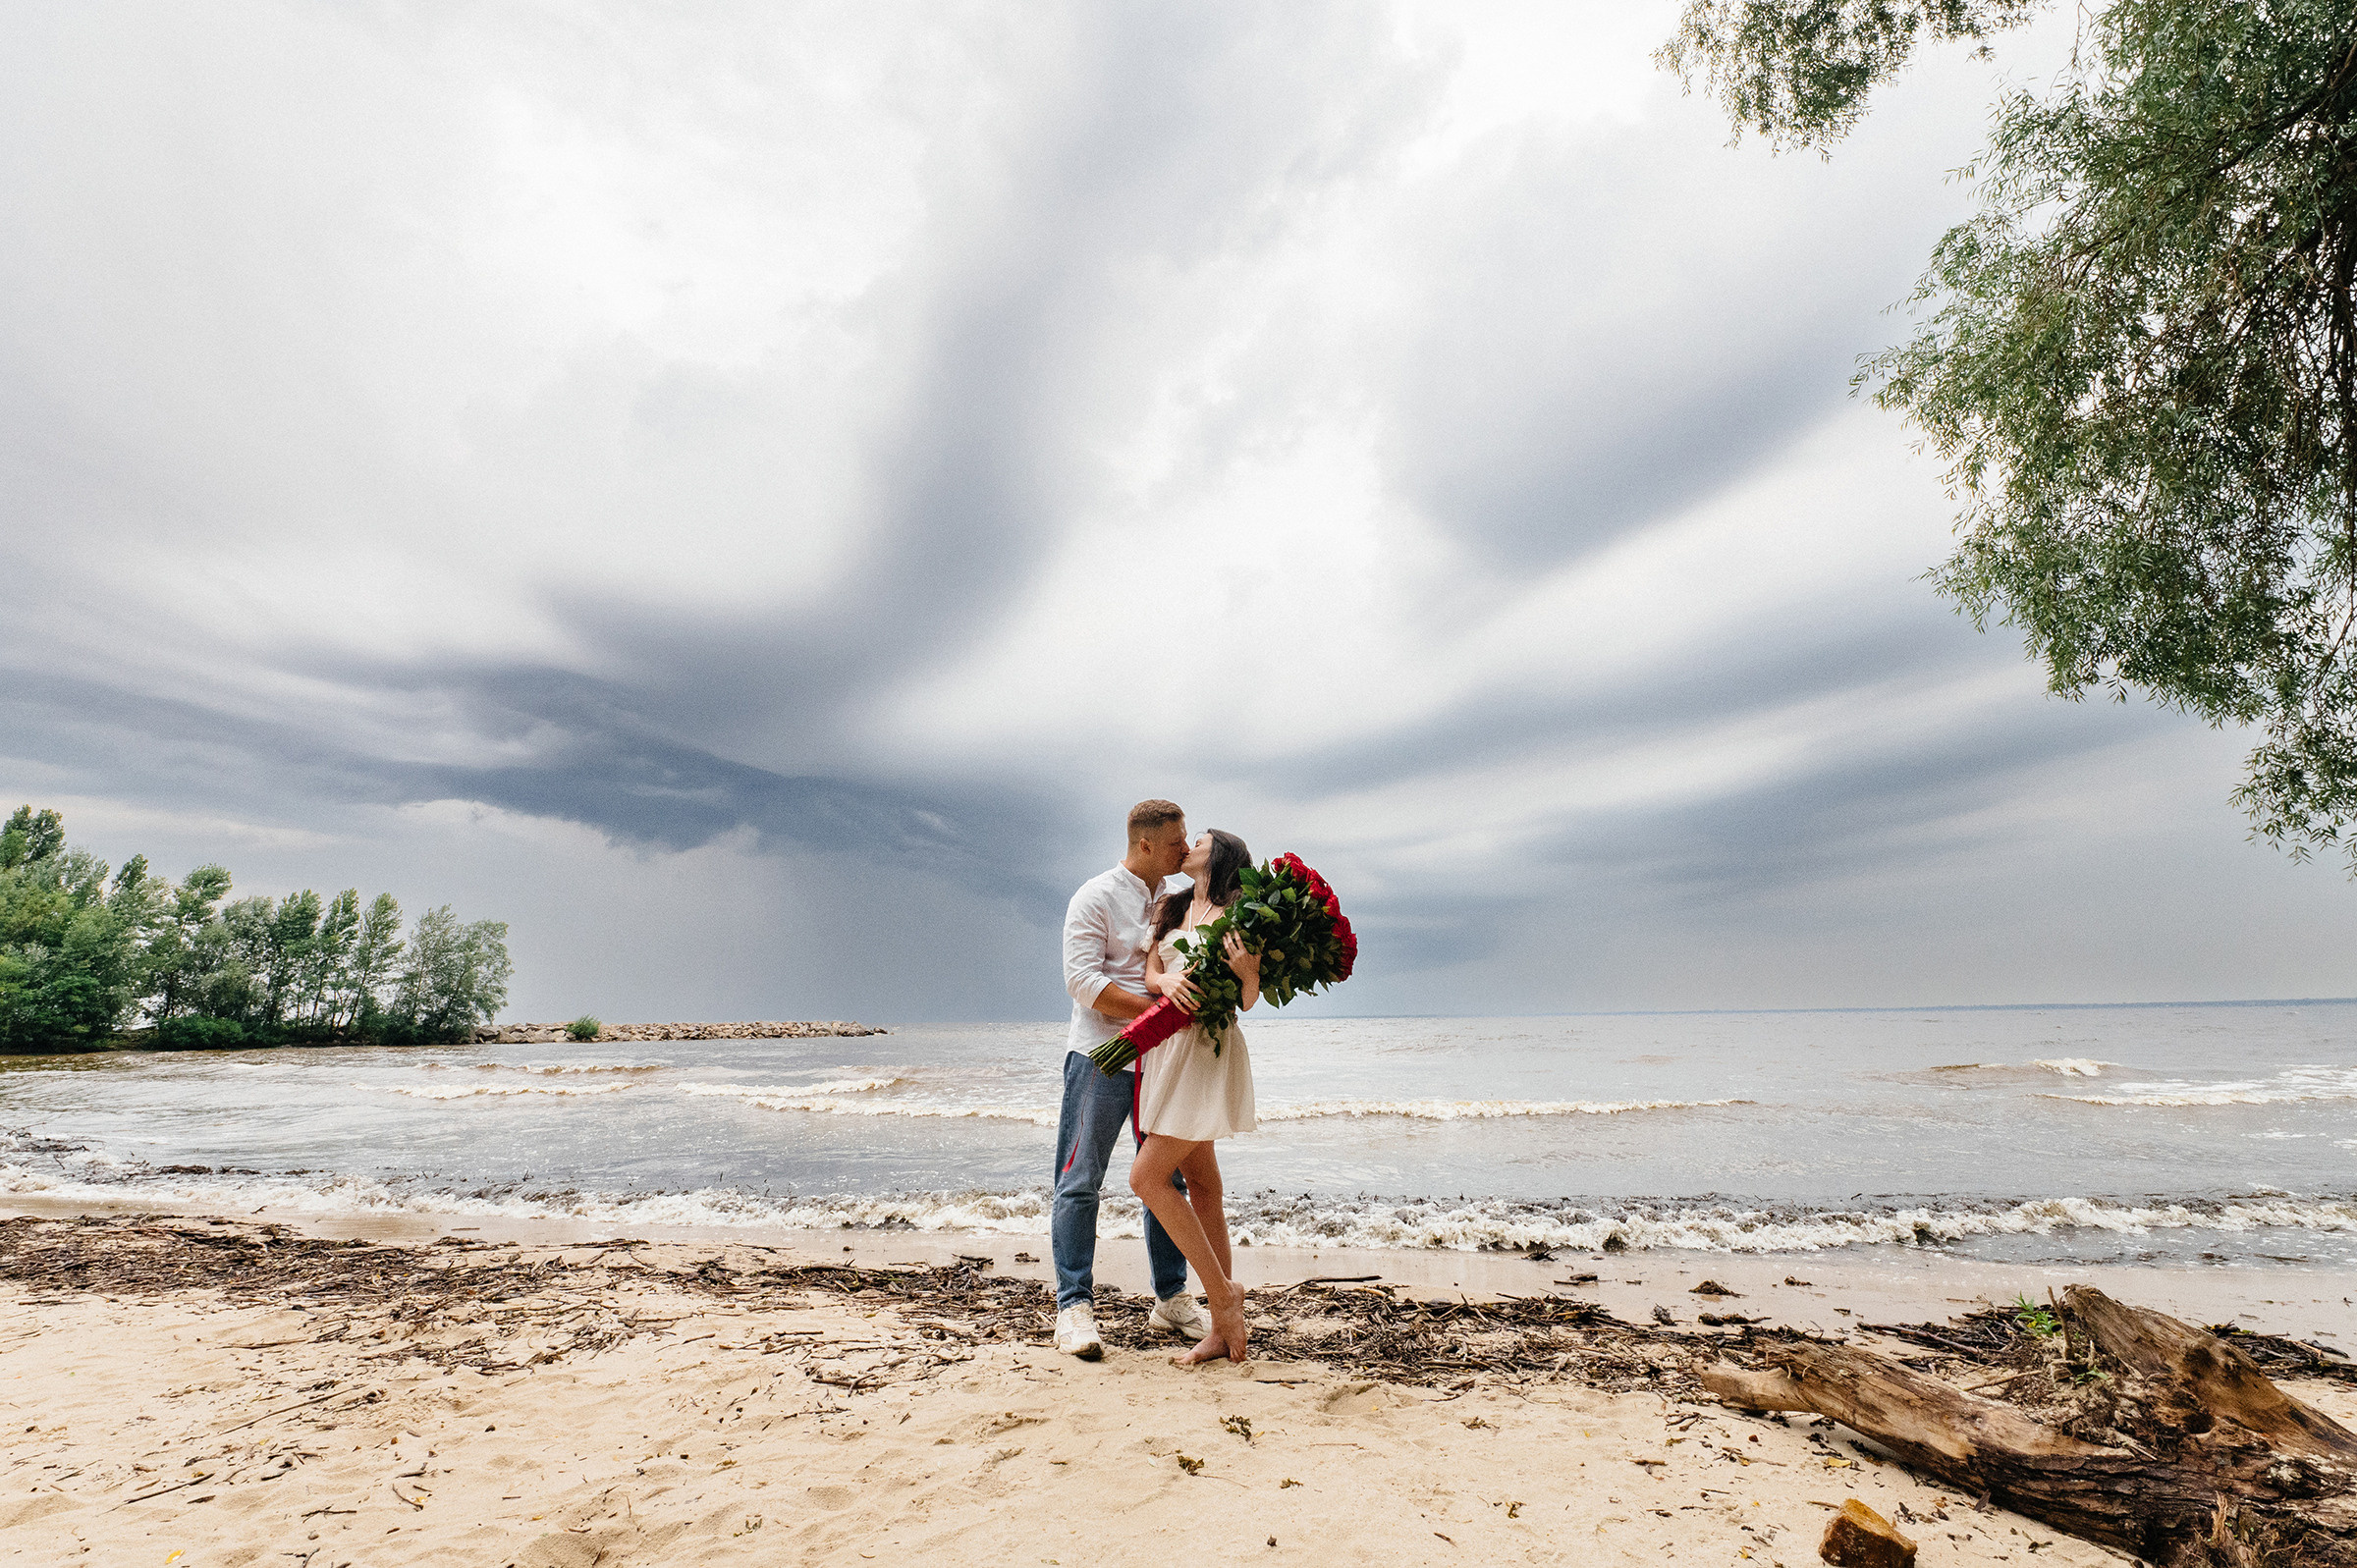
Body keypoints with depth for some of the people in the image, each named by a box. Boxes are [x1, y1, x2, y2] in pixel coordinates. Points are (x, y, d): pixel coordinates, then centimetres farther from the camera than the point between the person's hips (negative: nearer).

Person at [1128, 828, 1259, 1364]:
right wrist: (1167, 983, -18)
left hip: (1209, 1048, -7)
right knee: (1199, 1184, 9)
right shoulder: (1170, 908, 15)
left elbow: (1248, 1001, -4)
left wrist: (1248, 972, -25)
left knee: (1147, 1176, -10)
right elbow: (1150, 972, 4)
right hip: (1170, 1048, 7)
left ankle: (1222, 1291, 3)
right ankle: (1223, 1328, 17)